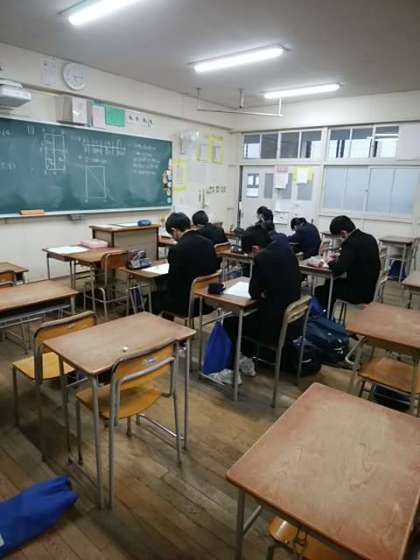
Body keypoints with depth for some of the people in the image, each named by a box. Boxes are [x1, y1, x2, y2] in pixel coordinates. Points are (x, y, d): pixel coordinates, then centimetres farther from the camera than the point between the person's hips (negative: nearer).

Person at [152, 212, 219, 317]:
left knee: (154, 298, 18)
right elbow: (215, 269, 9)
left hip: (188, 303, -7)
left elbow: (172, 282, -16)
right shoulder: (208, 243, 0)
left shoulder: (177, 249, -20)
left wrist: (170, 293, 7)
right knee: (163, 293, 29)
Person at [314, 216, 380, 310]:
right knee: (330, 282, 25)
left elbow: (337, 270, -27)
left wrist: (331, 262, -6)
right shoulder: (369, 238, 3)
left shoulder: (351, 243, -24)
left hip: (359, 292, -9)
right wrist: (339, 259, 10)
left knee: (320, 290, 7)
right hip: (369, 288, 9)